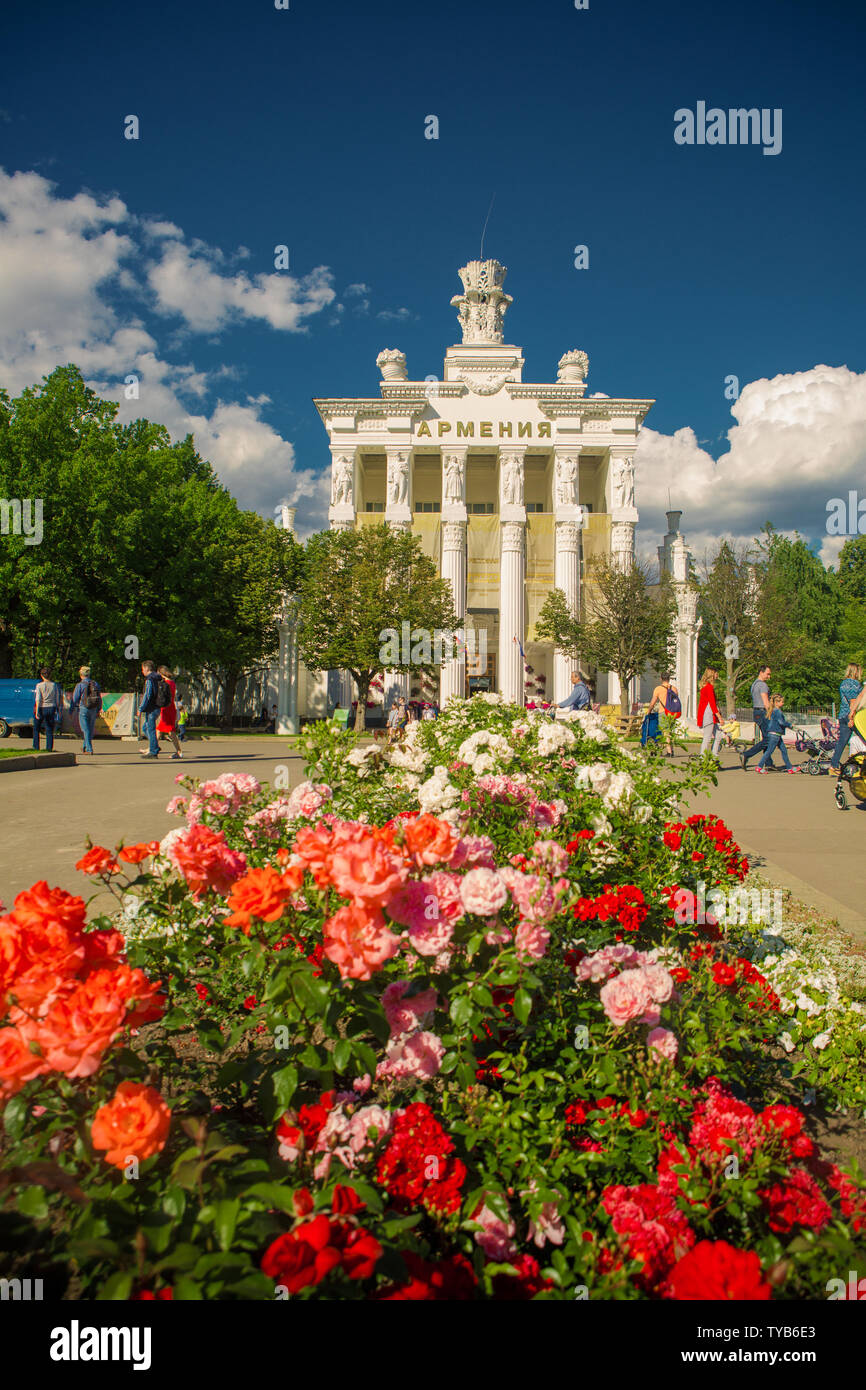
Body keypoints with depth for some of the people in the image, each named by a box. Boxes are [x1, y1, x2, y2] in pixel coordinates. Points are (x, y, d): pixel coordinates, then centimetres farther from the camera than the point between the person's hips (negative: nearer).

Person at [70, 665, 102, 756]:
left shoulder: (80, 685, -7)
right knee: (90, 730, 14)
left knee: (86, 730, -1)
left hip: (83, 709, -4)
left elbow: (75, 699, -4)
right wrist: (98, 711, 17)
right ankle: (85, 747, 26)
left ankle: (89, 749, -7)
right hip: (93, 710, 4)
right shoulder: (96, 684, 6)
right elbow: (99, 698, 10)